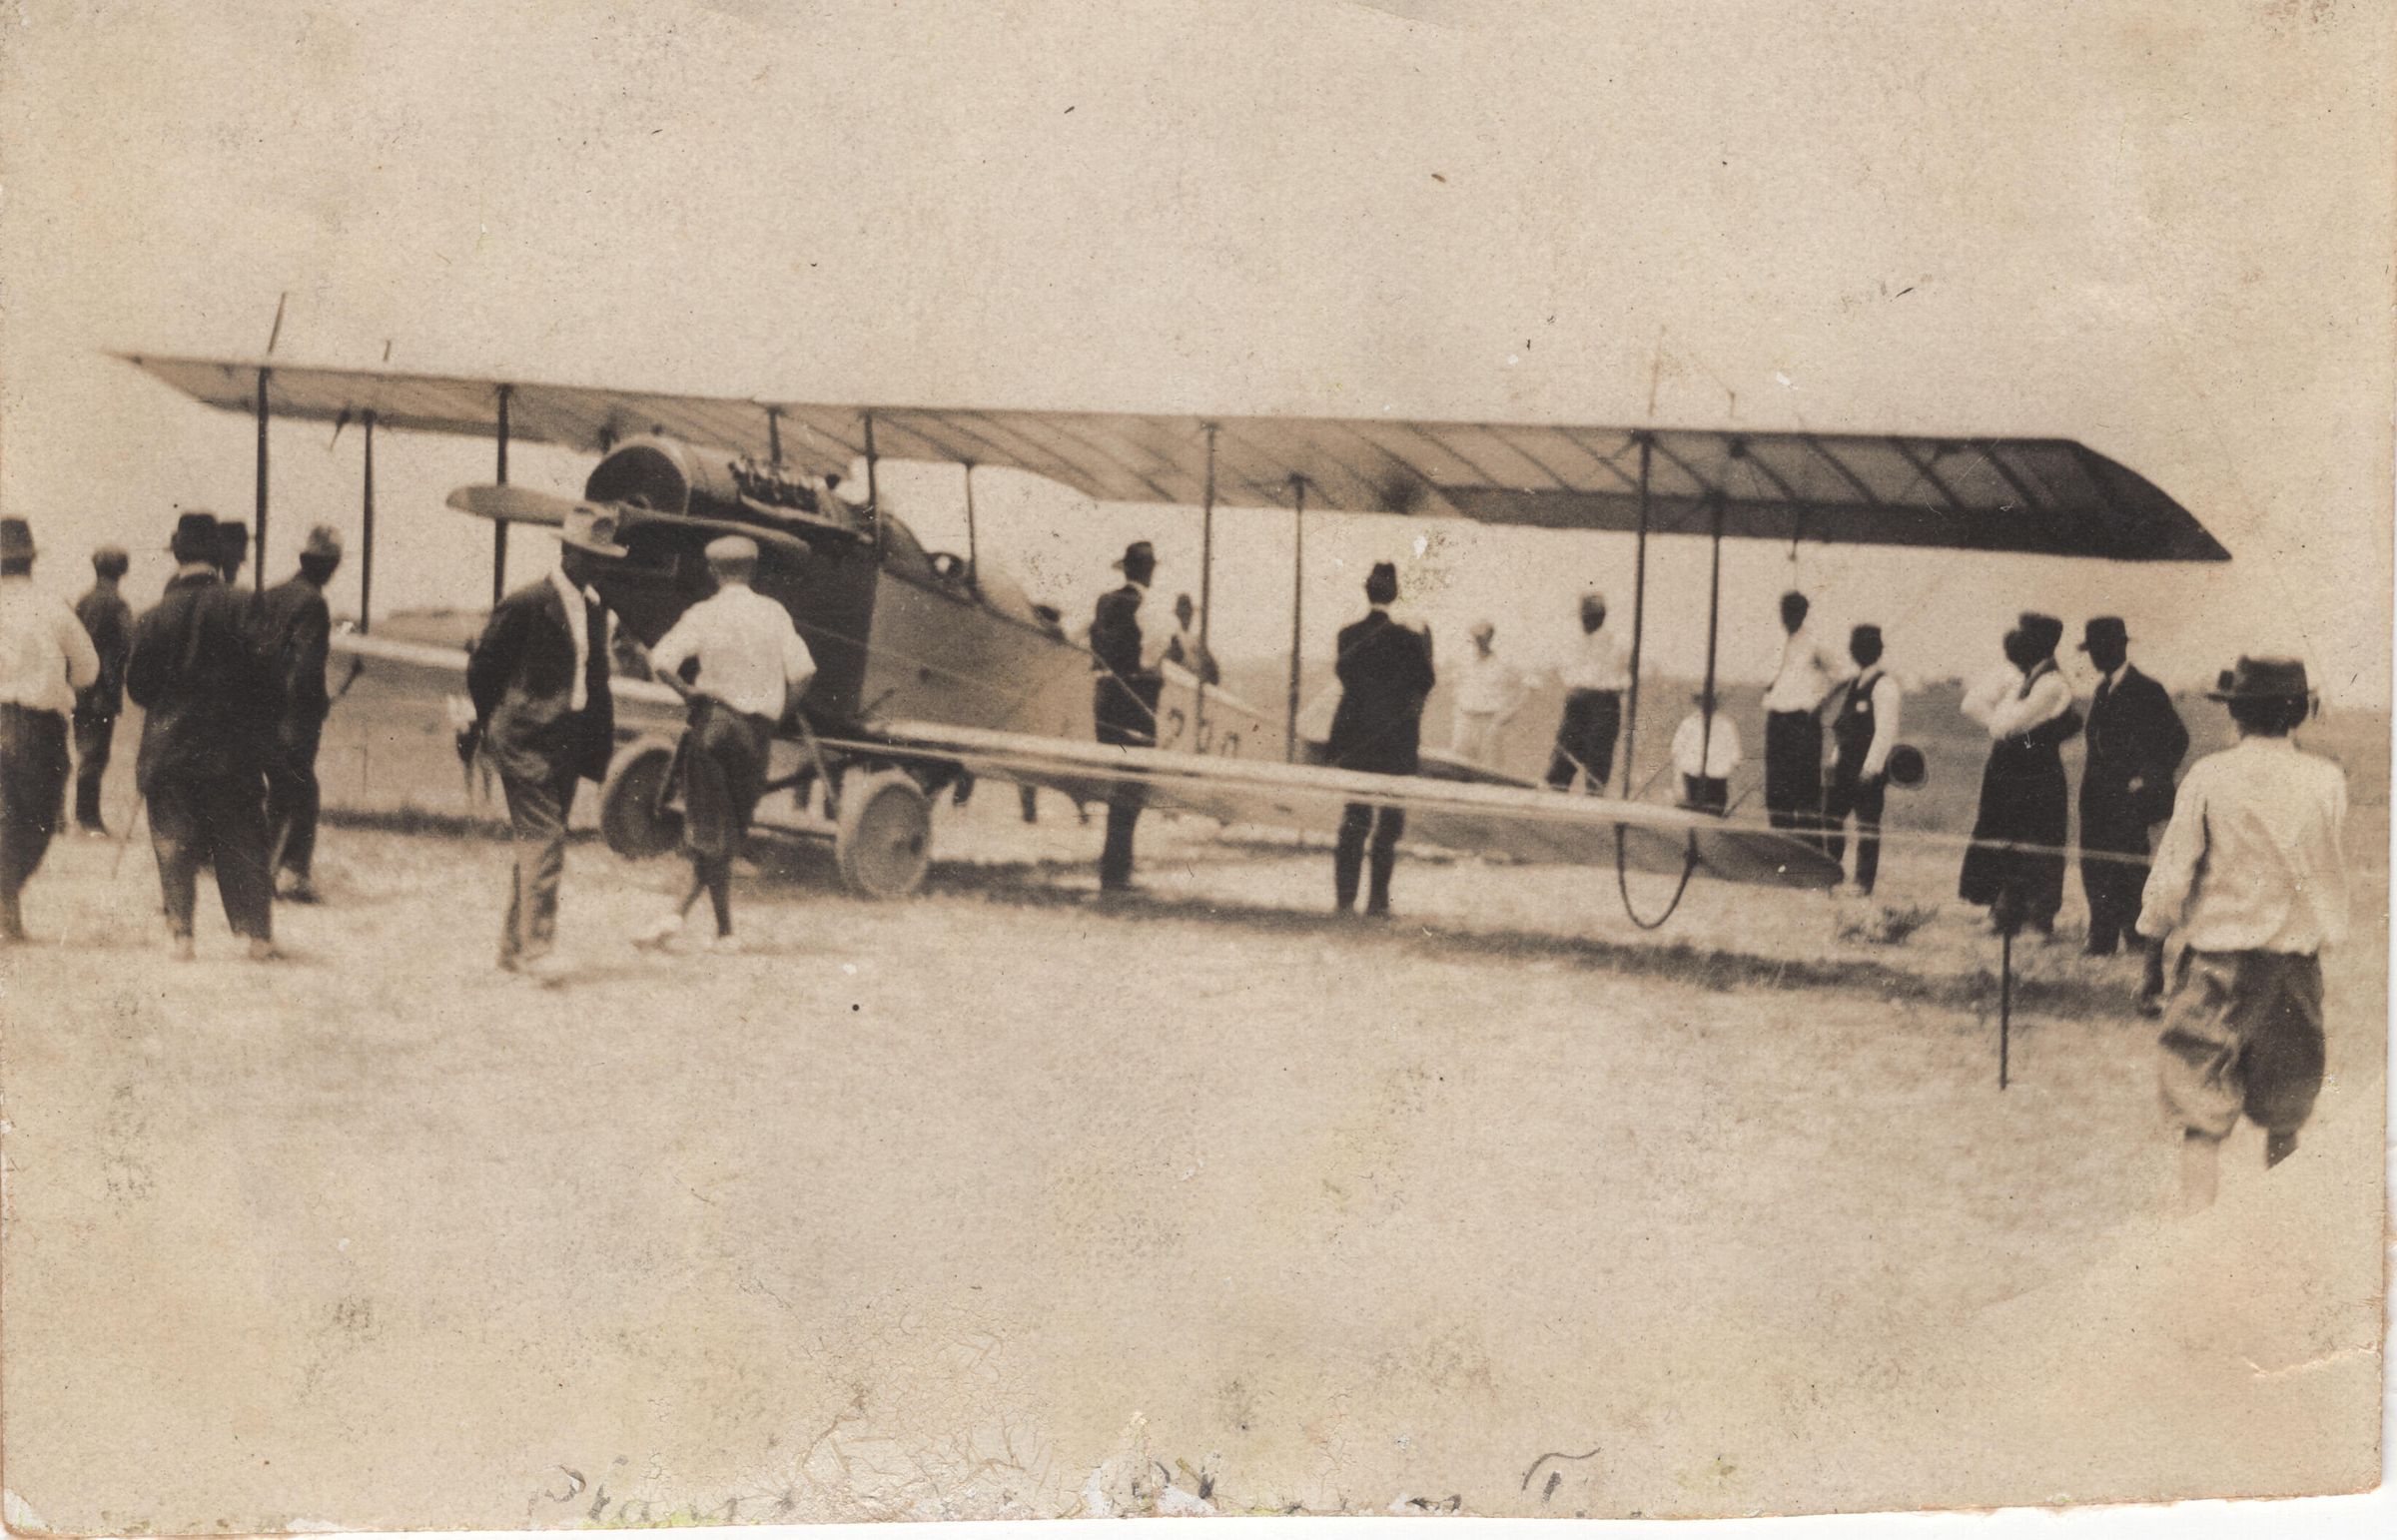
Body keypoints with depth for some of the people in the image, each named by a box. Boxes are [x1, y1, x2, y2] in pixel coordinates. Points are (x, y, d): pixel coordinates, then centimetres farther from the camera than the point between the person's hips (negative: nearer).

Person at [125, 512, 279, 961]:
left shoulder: (154, 616, -1)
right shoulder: (240, 608, -7)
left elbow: (136, 685, 4)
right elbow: (261, 673, -9)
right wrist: (259, 720, 7)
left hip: (168, 746, 1)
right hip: (232, 747, -1)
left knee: (174, 843, 8)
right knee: (241, 842, 7)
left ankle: (180, 929, 2)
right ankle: (257, 933, 7)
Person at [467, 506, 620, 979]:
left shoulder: (595, 608, 13)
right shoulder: (525, 604, -10)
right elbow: (481, 666, -4)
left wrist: (600, 742, 11)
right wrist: (493, 725, 3)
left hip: (567, 744, 7)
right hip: (528, 743, -7)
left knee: (538, 845, 11)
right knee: (542, 842, -13)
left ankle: (513, 947, 19)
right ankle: (536, 949, -13)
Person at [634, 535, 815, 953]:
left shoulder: (703, 615, -4)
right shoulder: (774, 613, 3)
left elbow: (661, 661, -18)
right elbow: (803, 672, -6)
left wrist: (688, 692, -2)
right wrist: (779, 713, 7)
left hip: (714, 722, -2)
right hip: (758, 731, 2)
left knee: (711, 831, 4)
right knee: (728, 833, 12)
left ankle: (725, 931, 2)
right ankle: (678, 914, 6)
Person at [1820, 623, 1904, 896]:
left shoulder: (1884, 687, -12)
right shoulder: (1853, 684, 15)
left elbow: (1886, 730, -18)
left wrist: (1871, 766, -22)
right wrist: (1835, 757, 16)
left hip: (1870, 768, -8)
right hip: (1846, 765, 8)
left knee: (1868, 823, -1)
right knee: (1831, 815, 8)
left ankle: (1864, 881, 4)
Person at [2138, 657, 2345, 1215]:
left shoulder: (2210, 777, -12)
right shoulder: (2327, 780, -6)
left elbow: (2174, 871, -8)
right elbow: (2334, 874, 5)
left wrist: (2153, 923, 10)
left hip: (2221, 953, -2)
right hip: (2299, 956, 3)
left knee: (2202, 1103, 1)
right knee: (2287, 1102, 20)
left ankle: (2195, 1207, -8)